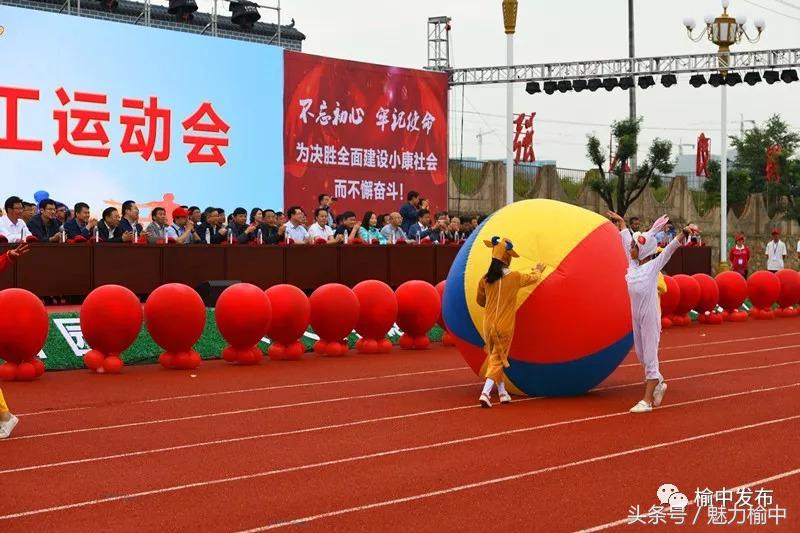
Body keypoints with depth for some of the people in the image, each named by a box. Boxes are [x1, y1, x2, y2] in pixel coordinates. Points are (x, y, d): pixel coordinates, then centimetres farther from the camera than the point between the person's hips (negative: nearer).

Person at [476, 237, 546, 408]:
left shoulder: (485, 279, -2)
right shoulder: (514, 278, -10)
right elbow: (533, 277, 11)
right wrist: (538, 271, 34)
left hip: (488, 324, 4)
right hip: (504, 326, -3)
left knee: (494, 357, 19)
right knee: (498, 360, 1)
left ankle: (502, 392, 28)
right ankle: (486, 392, -15)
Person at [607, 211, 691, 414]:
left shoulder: (654, 266, -9)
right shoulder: (633, 264, 7)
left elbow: (671, 247, -21)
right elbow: (625, 238, 18)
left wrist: (684, 232, -34)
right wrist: (620, 221, 29)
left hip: (650, 316, -7)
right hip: (635, 316, 7)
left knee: (650, 357, -3)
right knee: (641, 356, 17)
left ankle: (647, 400, -1)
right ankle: (658, 383, 38)